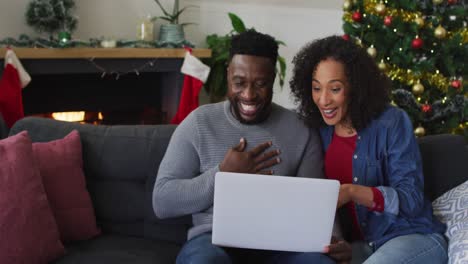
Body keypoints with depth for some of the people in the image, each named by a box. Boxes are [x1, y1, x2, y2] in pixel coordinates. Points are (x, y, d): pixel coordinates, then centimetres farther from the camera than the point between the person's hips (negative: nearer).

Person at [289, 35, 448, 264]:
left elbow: (411, 199, -14)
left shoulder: (392, 122, -9)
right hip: (357, 245, 3)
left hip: (412, 237, -2)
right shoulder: (320, 130, 4)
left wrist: (352, 192, -28)